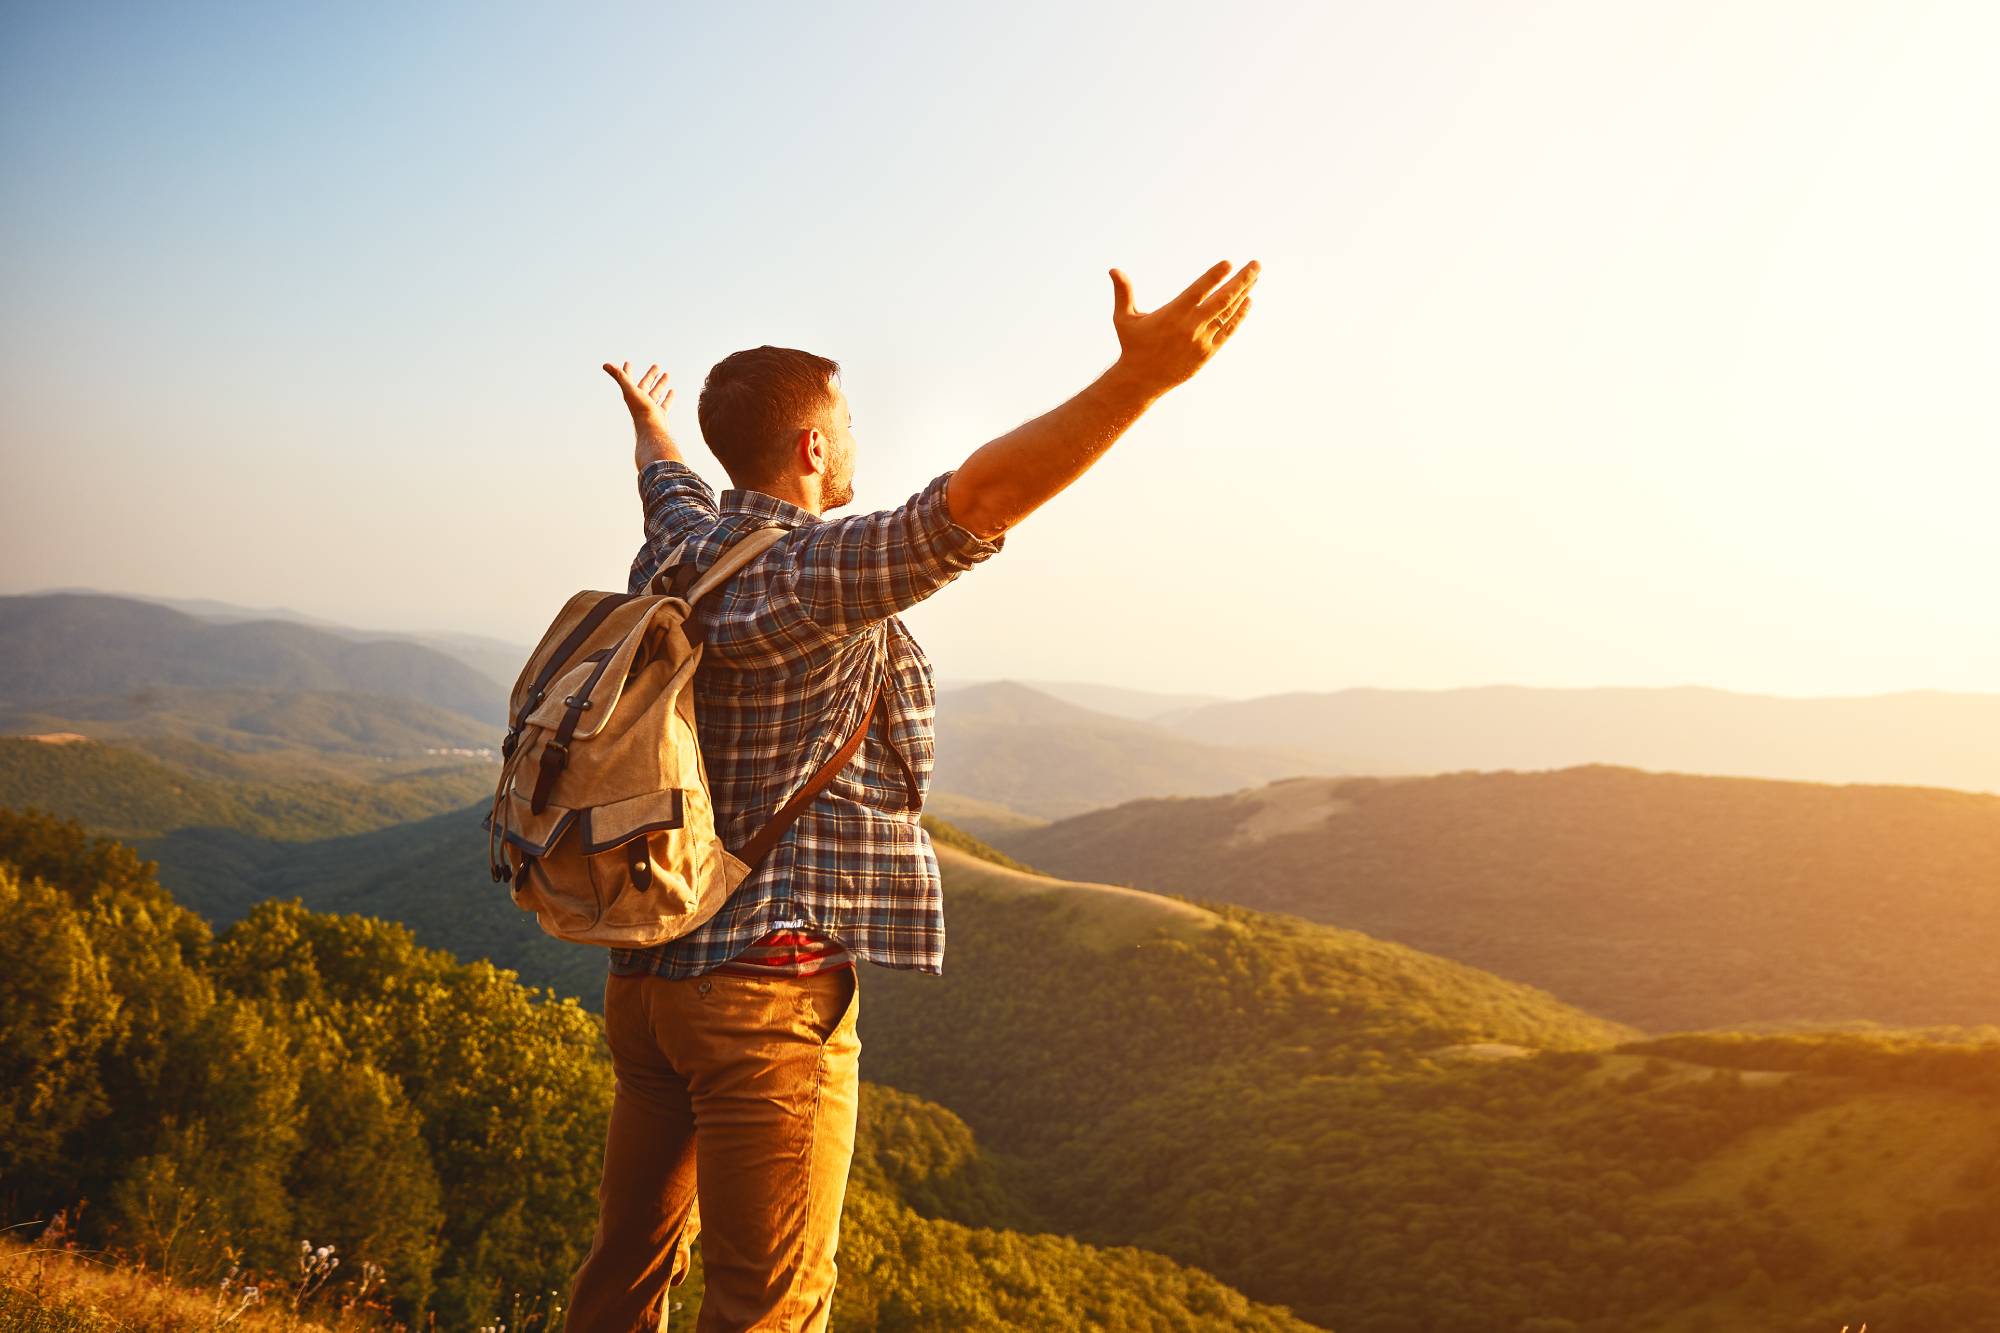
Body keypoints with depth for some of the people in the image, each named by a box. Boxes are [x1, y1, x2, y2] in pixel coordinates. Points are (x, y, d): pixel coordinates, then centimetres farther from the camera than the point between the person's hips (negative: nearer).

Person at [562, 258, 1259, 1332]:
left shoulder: (678, 550, 8)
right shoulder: (812, 575, -18)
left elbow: (672, 487, 33)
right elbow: (978, 500, -33)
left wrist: (652, 430, 56)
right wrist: (1141, 377, -40)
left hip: (647, 970, 9)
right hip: (770, 988, -9)